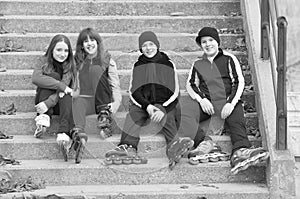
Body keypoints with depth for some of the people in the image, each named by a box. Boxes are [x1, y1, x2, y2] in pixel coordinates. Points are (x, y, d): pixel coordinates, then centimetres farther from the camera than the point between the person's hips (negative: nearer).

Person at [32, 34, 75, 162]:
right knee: (53, 75, -22)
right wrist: (61, 86, -29)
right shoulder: (44, 61, 0)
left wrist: (48, 103, -31)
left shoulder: (71, 65, -2)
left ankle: (63, 134, -53)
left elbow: (65, 91, -16)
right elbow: (36, 78, -22)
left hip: (59, 103, 0)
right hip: (43, 101, 0)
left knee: (67, 97, -33)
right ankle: (44, 118, -30)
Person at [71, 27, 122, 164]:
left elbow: (115, 85, 4)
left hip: (102, 101, 0)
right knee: (77, 102, -34)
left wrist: (116, 102, -12)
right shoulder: (79, 63, 17)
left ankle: (104, 115, -31)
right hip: (85, 100, 0)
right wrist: (70, 93, -3)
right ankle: (79, 134, -57)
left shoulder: (107, 61, 8)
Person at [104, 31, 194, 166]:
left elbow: (175, 92, 5)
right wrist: (147, 106, -12)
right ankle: (128, 147, -53)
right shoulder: (137, 66, 17)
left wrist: (163, 108, -14)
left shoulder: (168, 64, 12)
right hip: (142, 105, 1)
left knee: (167, 117, -34)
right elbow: (133, 92, 8)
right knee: (133, 113, -31)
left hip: (165, 105, -1)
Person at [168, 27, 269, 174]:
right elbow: (190, 84, 17)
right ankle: (204, 142, -44)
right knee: (185, 114, -29)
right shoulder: (198, 64, 27)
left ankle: (240, 151, -56)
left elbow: (239, 82, 7)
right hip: (205, 101, 2)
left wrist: (231, 103, -11)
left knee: (237, 122, -33)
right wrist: (202, 99, -6)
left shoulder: (228, 59, 16)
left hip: (228, 100, -2)